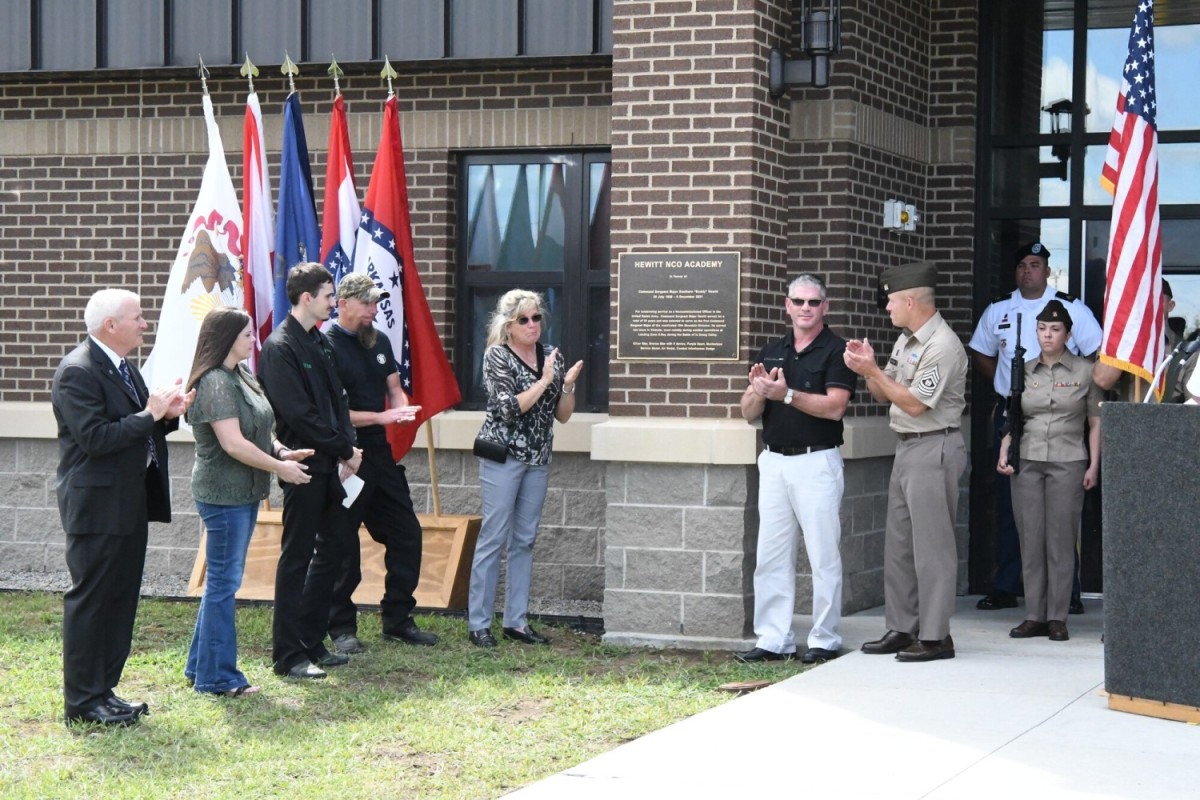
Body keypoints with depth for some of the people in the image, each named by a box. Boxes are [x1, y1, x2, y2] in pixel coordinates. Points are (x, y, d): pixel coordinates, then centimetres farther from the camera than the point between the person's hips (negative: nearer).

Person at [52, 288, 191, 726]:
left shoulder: (124, 368, 14)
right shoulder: (77, 372, -16)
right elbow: (95, 438, -24)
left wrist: (167, 414, -2)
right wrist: (150, 415, -20)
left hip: (129, 503, 9)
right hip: (97, 505, -9)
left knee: (120, 599, 13)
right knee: (90, 600, -3)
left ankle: (104, 689, 21)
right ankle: (82, 701, 3)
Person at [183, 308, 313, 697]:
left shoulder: (240, 375, 11)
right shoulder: (215, 383, -18)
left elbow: (257, 429, 20)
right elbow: (234, 443, -24)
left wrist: (281, 452, 2)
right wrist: (279, 467, -16)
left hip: (244, 491, 10)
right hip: (224, 493, -10)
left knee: (222, 580, 16)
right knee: (223, 582, -3)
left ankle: (201, 667, 26)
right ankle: (217, 676, 5)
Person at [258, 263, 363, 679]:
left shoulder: (321, 342, 13)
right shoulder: (279, 347, -14)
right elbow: (299, 414, -19)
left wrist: (347, 448, 1)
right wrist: (344, 449, -13)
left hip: (329, 463, 9)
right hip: (303, 466, -9)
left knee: (332, 549, 13)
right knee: (297, 557, -3)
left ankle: (312, 641, 23)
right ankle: (288, 655, 4)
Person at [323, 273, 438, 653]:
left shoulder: (380, 341, 11)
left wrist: (403, 408, -5)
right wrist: (381, 417, -21)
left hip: (382, 454, 8)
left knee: (406, 534, 10)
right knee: (343, 545, 0)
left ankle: (398, 621, 20)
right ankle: (342, 628, 10)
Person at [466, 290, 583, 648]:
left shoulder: (552, 356, 8)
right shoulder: (497, 356, -6)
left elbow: (562, 414, 9)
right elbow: (510, 409, -17)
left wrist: (567, 385, -9)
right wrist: (544, 381, -16)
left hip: (538, 459, 6)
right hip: (503, 457, -6)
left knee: (524, 540, 9)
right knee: (493, 538, -6)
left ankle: (516, 621, 14)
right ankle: (478, 624, -2)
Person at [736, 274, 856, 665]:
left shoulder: (836, 351, -3)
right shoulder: (771, 352, 13)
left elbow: (834, 406, -15)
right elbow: (749, 413, 11)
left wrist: (787, 394, -21)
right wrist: (758, 392, -11)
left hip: (817, 461, -6)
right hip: (773, 461, 6)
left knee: (823, 555, -2)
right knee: (771, 555, 5)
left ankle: (824, 640, 5)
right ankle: (773, 639, 9)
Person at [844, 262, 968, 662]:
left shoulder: (942, 346, -16)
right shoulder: (905, 341, 14)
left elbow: (915, 404, -18)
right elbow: (884, 394, 17)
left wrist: (873, 370, -14)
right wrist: (868, 368, -1)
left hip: (934, 448, -10)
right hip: (907, 447, 10)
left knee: (931, 544, -6)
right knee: (898, 542, 12)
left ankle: (935, 636, -2)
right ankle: (902, 629, 18)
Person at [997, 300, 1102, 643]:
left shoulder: (1084, 371, 4)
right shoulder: (1023, 371, 12)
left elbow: (1096, 422, 4)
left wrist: (1094, 465, -4)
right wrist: (1004, 453, 1)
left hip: (1067, 462, -3)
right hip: (1026, 461, 3)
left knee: (1061, 540, -3)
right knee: (1030, 539, 1)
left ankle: (1057, 618, 1)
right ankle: (1034, 616, 6)